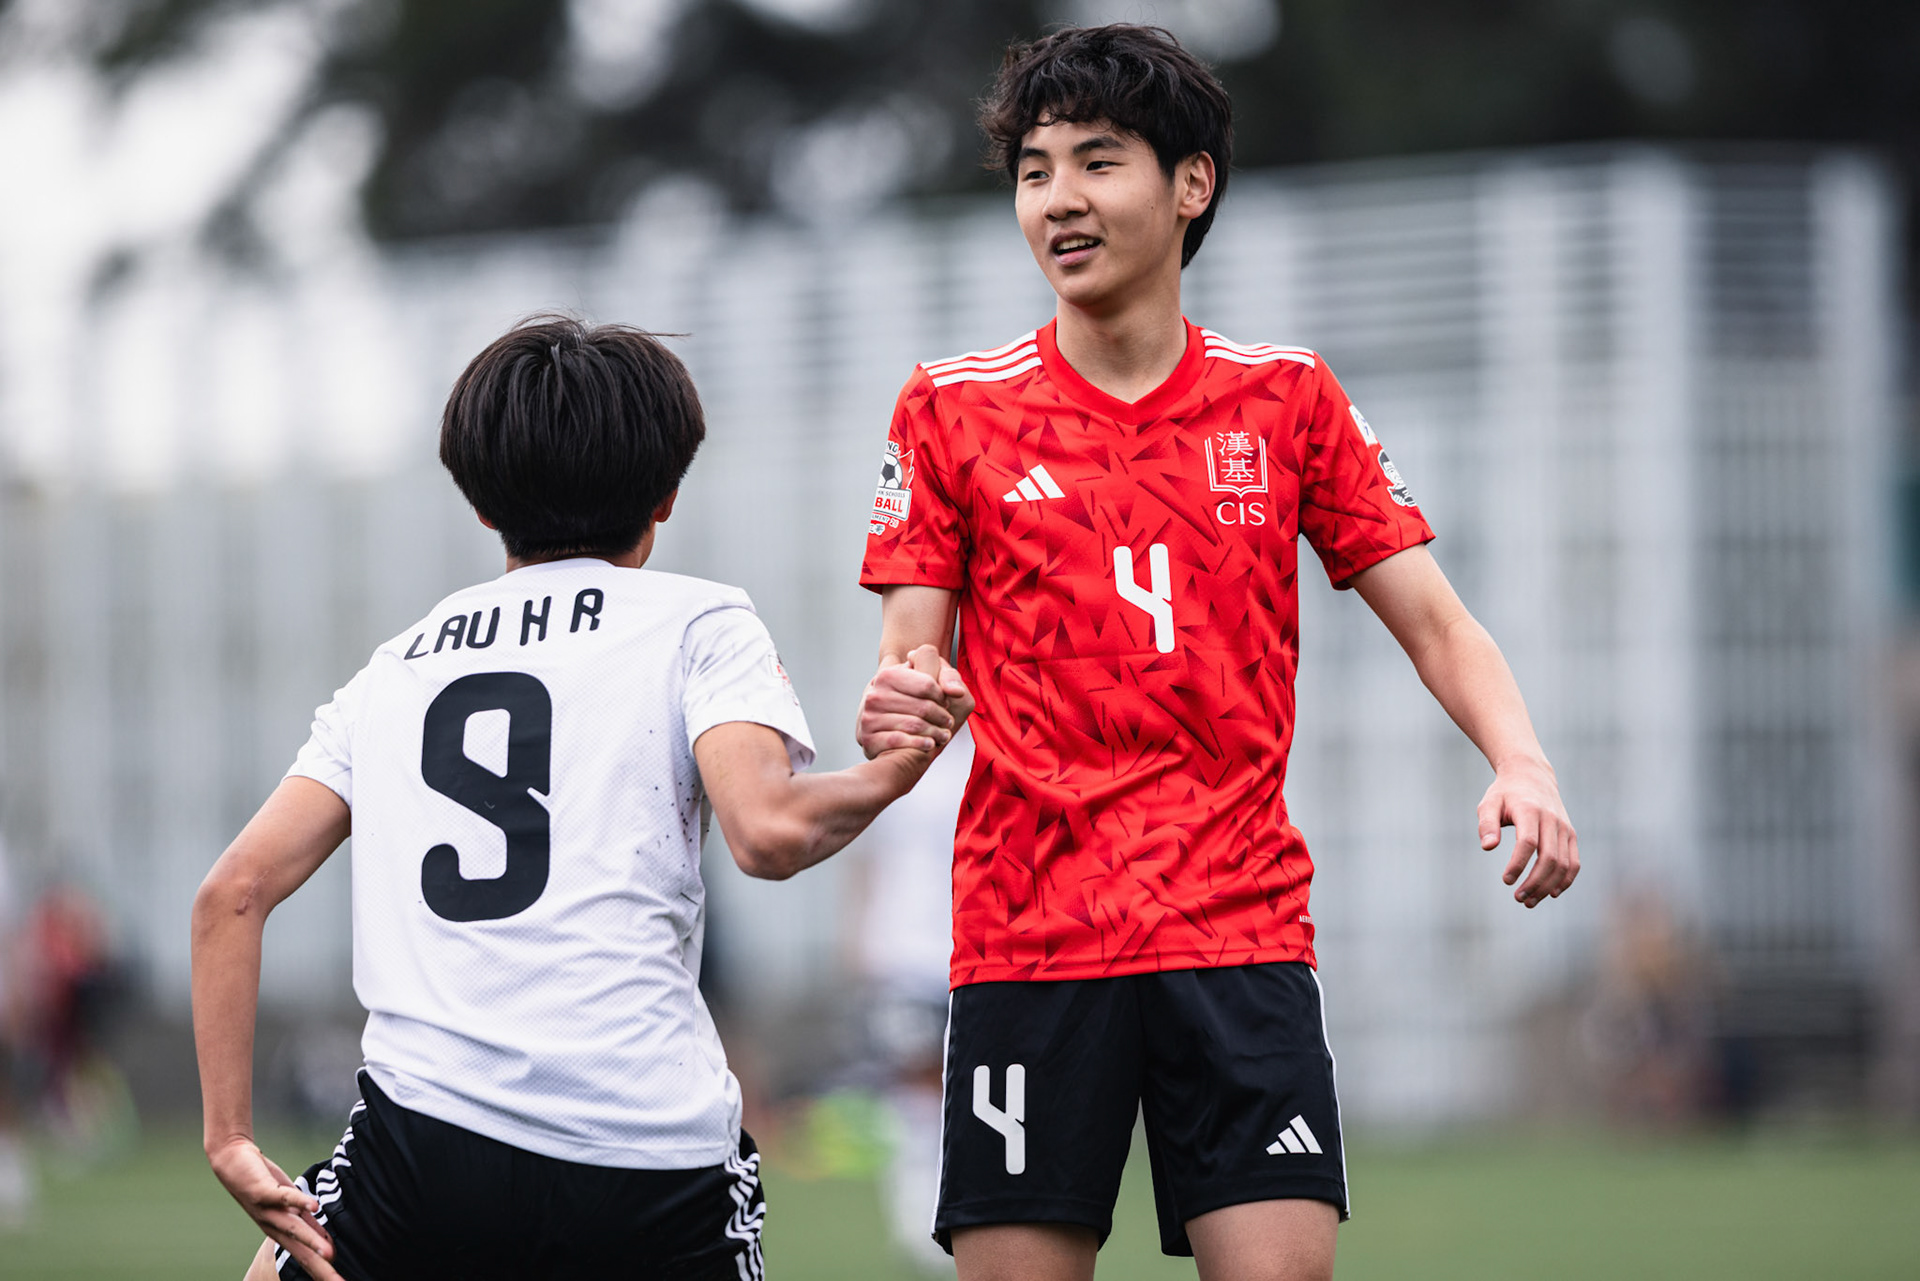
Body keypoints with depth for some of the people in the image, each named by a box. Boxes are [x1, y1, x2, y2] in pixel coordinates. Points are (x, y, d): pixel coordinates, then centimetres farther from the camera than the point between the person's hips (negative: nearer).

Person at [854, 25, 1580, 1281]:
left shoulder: (1287, 397, 8)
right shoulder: (953, 408, 6)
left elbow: (1435, 624, 8)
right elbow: (910, 655, 4)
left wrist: (1521, 760, -11)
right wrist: (894, 715, -20)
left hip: (1244, 935, 0)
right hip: (1026, 936, 0)